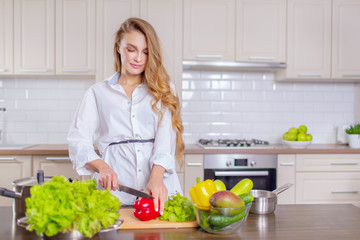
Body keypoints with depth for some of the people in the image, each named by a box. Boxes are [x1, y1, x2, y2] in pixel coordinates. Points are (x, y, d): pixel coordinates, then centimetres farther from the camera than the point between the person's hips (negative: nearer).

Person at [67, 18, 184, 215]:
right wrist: (102, 167, -10)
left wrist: (156, 177, -17)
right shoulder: (97, 93, 16)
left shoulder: (163, 90, 15)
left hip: (160, 188, 0)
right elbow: (78, 140, 9)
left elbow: (166, 137, 0)